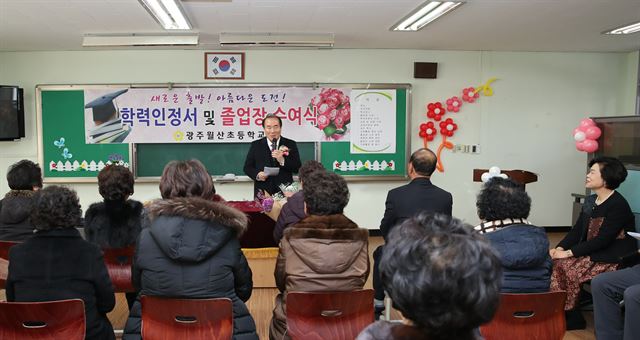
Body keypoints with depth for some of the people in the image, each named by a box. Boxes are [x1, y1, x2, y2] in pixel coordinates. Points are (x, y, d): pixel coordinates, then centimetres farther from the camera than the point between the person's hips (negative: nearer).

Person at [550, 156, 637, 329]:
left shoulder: (618, 205, -17)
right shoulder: (590, 201, 10)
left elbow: (602, 240, -23)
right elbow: (577, 231, 6)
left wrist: (569, 253, -24)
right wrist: (559, 248, -11)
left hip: (614, 260, -8)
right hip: (592, 252, 8)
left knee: (566, 266, -22)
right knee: (556, 261, -12)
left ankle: (571, 315, -6)